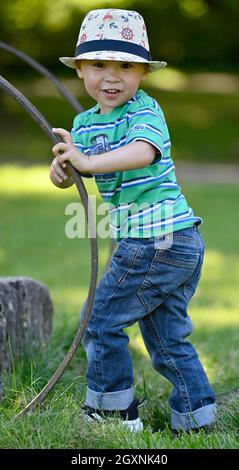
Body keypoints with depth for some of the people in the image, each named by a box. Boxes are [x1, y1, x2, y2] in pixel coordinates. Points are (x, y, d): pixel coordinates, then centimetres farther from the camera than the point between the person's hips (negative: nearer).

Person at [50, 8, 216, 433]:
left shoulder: (145, 110, -14)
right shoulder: (85, 122, 12)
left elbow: (144, 152, -34)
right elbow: (69, 174, 3)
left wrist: (88, 161, -47)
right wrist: (61, 169, -20)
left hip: (158, 240, -9)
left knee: (100, 319, 0)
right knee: (168, 341, 15)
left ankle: (113, 412, 13)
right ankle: (196, 422, 23)